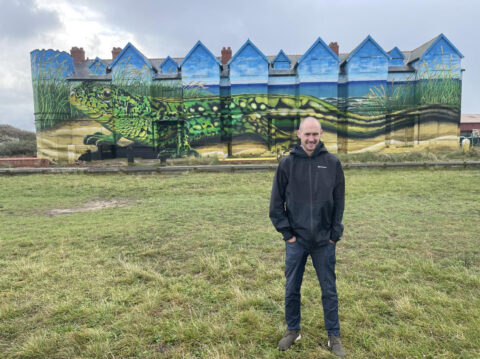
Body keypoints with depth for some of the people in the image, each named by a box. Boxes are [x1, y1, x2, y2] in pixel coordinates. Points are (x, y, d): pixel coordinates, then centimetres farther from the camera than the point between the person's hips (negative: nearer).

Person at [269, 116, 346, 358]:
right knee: (292, 289, 13)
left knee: (329, 290, 12)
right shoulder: (287, 164, -4)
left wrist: (334, 234, -1)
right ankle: (293, 331, 34)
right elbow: (276, 204, 0)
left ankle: (334, 337, 30)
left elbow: (339, 203, 2)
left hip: (325, 241, 0)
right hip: (296, 241, 0)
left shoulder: (332, 163, -3)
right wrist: (286, 233, -4)